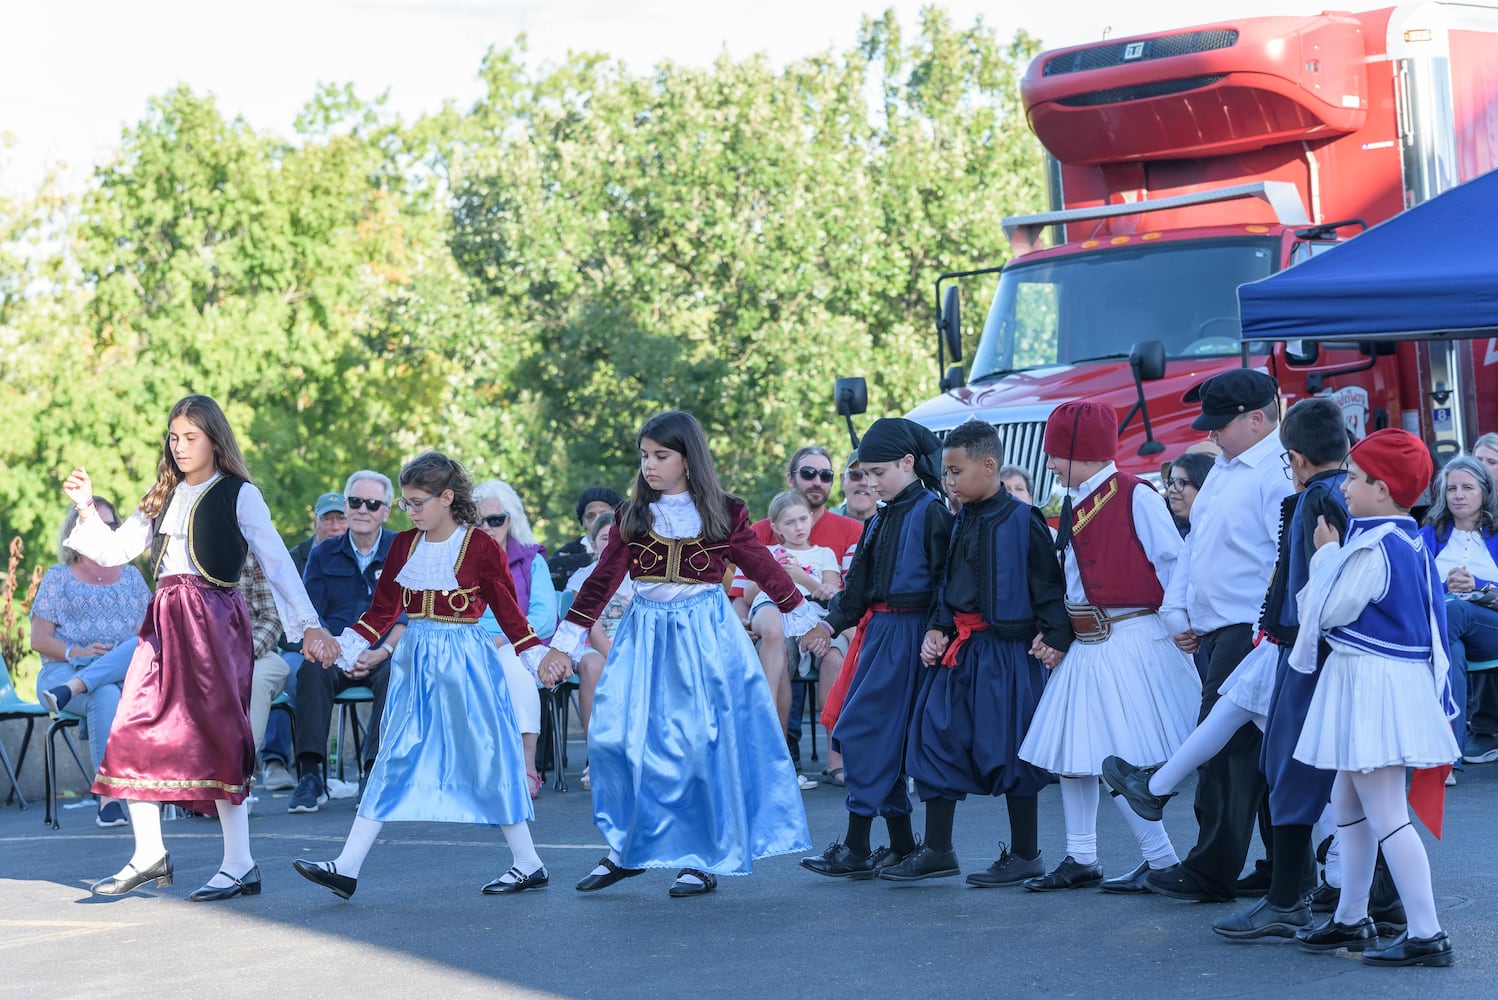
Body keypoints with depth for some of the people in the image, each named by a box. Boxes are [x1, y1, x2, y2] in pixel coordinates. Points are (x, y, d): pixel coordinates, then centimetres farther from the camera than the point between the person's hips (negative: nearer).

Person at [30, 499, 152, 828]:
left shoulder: (131, 576, 22)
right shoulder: (58, 577, 14)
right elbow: (39, 639, 6)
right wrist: (76, 652, -13)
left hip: (126, 674, 2)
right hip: (64, 670, -2)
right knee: (106, 696, -39)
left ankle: (70, 690, -47)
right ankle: (108, 798, -45)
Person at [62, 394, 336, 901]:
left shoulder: (239, 495, 0)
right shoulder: (164, 496, 17)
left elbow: (277, 562, -3)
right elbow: (114, 550, 17)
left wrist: (308, 625, -10)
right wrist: (86, 507, 3)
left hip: (213, 618, -6)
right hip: (164, 619, 6)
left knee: (216, 735, -9)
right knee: (135, 732, -1)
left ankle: (240, 864, -4)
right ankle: (150, 854, 9)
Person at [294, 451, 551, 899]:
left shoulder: (481, 547, -9)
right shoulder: (404, 545, 6)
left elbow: (508, 610, -3)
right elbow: (383, 610, 10)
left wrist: (539, 658, -6)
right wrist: (344, 647, 2)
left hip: (464, 662, -5)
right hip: (414, 661, 5)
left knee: (484, 757, 1)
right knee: (393, 761, 4)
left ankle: (530, 864, 13)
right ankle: (346, 867, 0)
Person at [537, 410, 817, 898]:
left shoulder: (724, 514, 0)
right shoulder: (633, 515, 5)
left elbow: (763, 567, 10)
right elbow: (602, 580, 7)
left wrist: (803, 619, 16)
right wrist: (565, 643, 4)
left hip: (706, 636, -2)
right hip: (643, 637, 2)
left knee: (702, 746, -3)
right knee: (616, 735, -9)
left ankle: (704, 860, 9)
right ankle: (626, 848, 8)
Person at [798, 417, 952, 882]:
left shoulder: (931, 512, -9)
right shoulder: (881, 518, 18)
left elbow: (945, 580, -14)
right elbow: (859, 583, 21)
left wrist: (934, 632, -21)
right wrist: (832, 622, 11)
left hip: (909, 631, -9)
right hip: (878, 630, 9)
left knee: (865, 731, -11)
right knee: (886, 737, 8)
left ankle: (857, 847, -8)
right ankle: (902, 844, 14)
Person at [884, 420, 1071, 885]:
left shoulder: (1022, 520, -9)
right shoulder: (961, 523, 12)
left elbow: (1048, 583, -9)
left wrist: (1054, 633, -17)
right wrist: (937, 630, 6)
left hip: (1006, 648, -7)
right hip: (958, 647, 7)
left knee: (1006, 747, -2)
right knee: (937, 740, 5)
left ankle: (1025, 855, 10)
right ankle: (937, 851, 13)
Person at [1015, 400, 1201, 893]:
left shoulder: (1136, 496, -11)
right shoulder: (1074, 505, 14)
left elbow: (1173, 563, -14)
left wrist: (1179, 626, -19)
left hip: (1132, 642, -9)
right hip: (1086, 644, 9)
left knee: (1116, 760, -10)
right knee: (1070, 753, 11)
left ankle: (1161, 860, -2)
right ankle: (1080, 859, 20)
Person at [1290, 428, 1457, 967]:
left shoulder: (1375, 549, -21)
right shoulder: (1406, 541, 10)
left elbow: (1331, 610, -16)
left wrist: (1325, 554, -4)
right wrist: (1333, 556, 13)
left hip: (1374, 684, -11)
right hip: (1365, 683, 11)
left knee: (1385, 815, -8)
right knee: (1348, 802, 20)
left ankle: (1426, 934, -7)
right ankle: (1351, 920, 31)